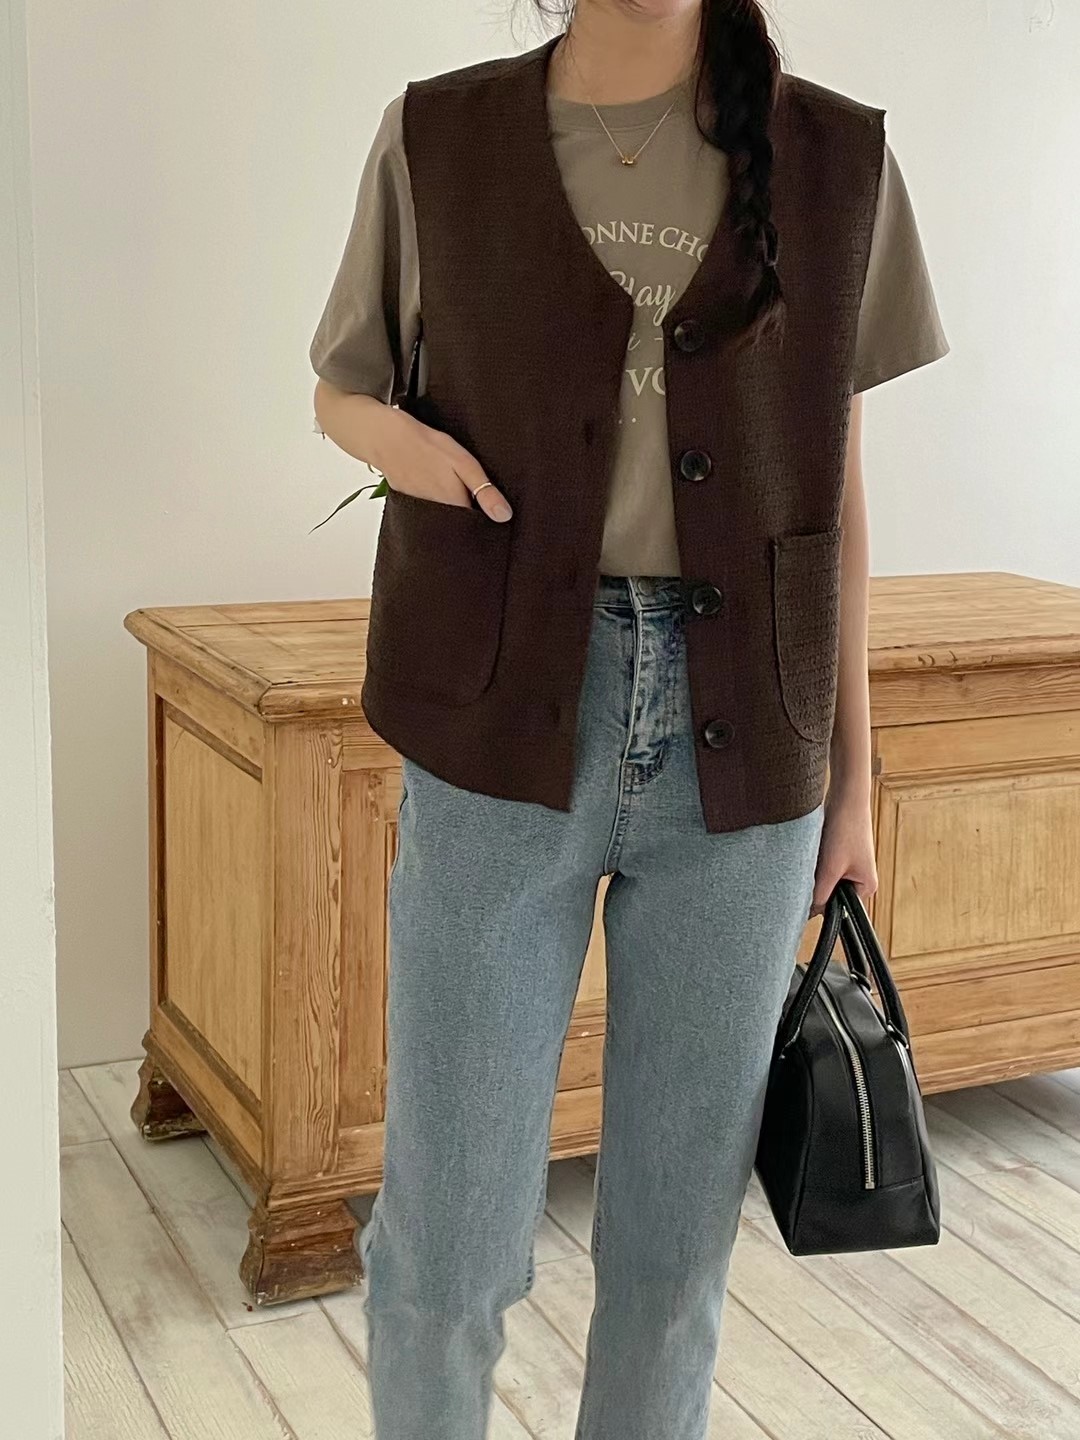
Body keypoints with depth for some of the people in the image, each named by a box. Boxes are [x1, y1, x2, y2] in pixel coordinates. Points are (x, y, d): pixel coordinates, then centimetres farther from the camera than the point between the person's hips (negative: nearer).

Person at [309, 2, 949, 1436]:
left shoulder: (837, 157, 6)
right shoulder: (439, 137, 3)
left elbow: (836, 487, 9)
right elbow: (341, 386, 16)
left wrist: (853, 771, 9)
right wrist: (398, 440, -8)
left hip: (743, 746, 1)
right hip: (505, 728, -1)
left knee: (678, 1228, 10)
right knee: (449, 1231, 4)